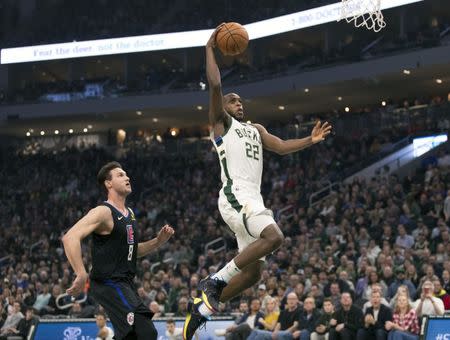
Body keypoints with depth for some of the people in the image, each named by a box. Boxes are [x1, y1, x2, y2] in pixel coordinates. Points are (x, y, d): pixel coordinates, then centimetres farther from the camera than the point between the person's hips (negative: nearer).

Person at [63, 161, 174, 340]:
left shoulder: (129, 214, 15)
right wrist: (81, 275, -31)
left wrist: (158, 241, 11)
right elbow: (70, 238, -26)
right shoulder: (103, 212, -14)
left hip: (125, 284, 10)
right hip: (109, 284, -10)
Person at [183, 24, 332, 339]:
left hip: (254, 199, 8)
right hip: (235, 195, -8)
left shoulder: (256, 129, 28)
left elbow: (282, 146, 14)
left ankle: (203, 307, 13)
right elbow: (215, 85, -7)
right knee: (274, 236, -30)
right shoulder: (221, 122, 7)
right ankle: (216, 281, -24)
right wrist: (210, 48, -3)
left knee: (253, 271, 4)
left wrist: (310, 141, 0)